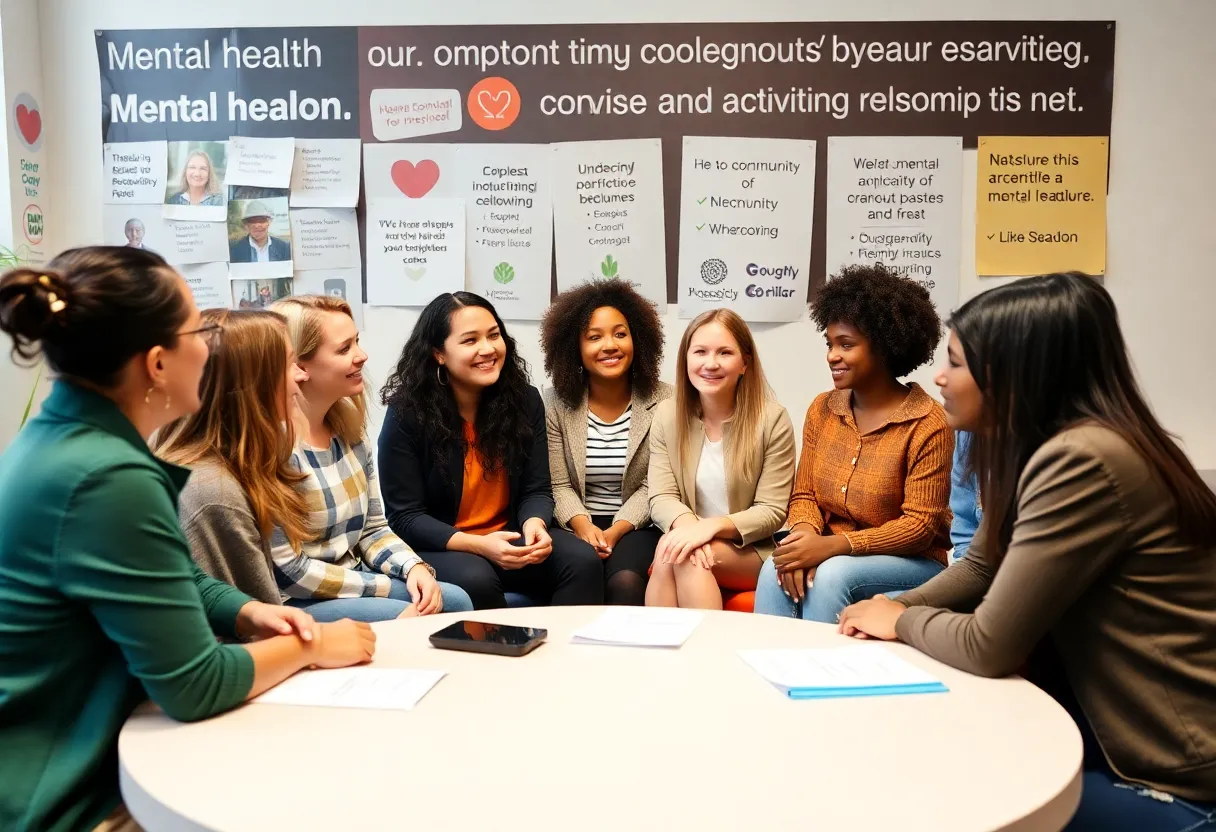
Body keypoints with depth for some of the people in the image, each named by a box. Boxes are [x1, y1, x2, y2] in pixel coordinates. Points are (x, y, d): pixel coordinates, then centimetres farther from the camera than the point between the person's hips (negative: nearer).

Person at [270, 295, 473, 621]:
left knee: (455, 601, -9)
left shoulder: (349, 428, 5)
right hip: (294, 602, -7)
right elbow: (288, 570, -20)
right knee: (406, 617, -24)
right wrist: (391, 588, -17)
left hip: (353, 580, 8)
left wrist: (414, 568, -11)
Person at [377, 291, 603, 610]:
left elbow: (536, 489, 1)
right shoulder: (407, 414, -11)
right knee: (475, 580, -35)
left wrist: (534, 524, -24)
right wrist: (477, 545, -27)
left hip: (510, 540, 3)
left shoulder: (525, 400, -1)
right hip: (437, 548, -3)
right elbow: (405, 517, -12)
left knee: (583, 561, -23)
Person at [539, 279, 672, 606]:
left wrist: (616, 531, -19)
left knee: (625, 581, -30)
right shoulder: (556, 404, 2)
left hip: (636, 526, 0)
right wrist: (583, 527, -21)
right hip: (576, 526, 1)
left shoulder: (662, 401, -2)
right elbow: (559, 485, -2)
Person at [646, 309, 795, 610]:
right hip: (690, 538, 3)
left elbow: (773, 512, -8)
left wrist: (713, 526, -26)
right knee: (673, 548, -32)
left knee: (677, 556, -31)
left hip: (749, 552, -2)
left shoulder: (772, 419, -8)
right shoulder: (667, 415, 2)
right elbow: (661, 497, -4)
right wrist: (687, 525, -28)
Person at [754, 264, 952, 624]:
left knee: (832, 576, -32)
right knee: (776, 569, -26)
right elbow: (804, 494, 6)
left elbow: (920, 526, -16)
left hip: (912, 564, -4)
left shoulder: (927, 424, -14)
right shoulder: (822, 409, 4)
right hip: (831, 556, 4)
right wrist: (806, 533, -19)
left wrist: (833, 545, -26)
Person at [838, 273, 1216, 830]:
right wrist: (893, 608, -2)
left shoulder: (1082, 461, -27)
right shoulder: (1047, 446, 5)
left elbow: (987, 646, -24)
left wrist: (902, 622, -5)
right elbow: (981, 567, 14)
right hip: (1113, 723, 8)